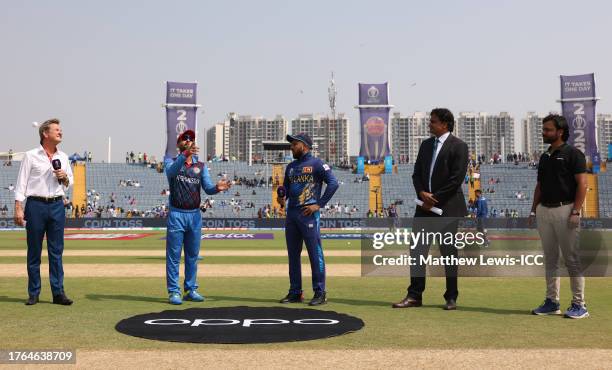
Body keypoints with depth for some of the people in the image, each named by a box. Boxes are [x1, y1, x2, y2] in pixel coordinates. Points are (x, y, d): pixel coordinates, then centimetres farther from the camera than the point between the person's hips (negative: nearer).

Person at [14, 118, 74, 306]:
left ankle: (58, 292, 5)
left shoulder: (63, 157, 13)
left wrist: (65, 177, -1)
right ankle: (33, 293, 11)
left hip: (57, 206, 3)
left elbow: (70, 183, 22)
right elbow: (21, 183, -1)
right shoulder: (31, 156, 1)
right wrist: (18, 208, -9)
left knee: (56, 251, 3)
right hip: (36, 206, -3)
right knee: (34, 251, 3)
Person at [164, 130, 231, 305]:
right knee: (173, 255, -2)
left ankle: (191, 290, 20)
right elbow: (171, 171, -23)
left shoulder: (201, 166, 11)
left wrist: (217, 188, -25)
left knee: (193, 255, 11)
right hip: (176, 215, -4)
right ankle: (173, 292, 3)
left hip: (195, 215, 4)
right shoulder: (172, 162, 2)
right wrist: (185, 155, -40)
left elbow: (208, 188, -1)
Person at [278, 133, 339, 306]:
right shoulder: (291, 167, 18)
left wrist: (319, 204, -15)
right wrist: (282, 198, 2)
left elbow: (333, 183, -11)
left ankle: (320, 293, -1)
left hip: (308, 214, -8)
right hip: (291, 214, 8)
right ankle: (295, 292, 17)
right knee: (293, 253, 10)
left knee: (315, 253, -6)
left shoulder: (317, 164, -3)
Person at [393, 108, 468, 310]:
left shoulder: (458, 146, -6)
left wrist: (435, 198, -13)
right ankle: (414, 296, 8)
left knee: (448, 252, 3)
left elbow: (457, 178, -13)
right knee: (417, 250, 2)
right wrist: (422, 193, -6)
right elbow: (417, 173, 13)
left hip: (447, 207, -6)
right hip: (426, 206, 6)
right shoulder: (426, 144, 14)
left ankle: (451, 297, 14)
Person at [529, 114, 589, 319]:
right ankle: (552, 301, 16)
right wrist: (533, 210, 12)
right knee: (550, 259, 10)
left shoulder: (572, 154, -5)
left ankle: (579, 304, 2)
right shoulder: (544, 157, 16)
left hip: (565, 209, -7)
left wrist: (576, 211, -17)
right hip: (544, 210, 7)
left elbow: (582, 184, -10)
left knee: (572, 258, -4)